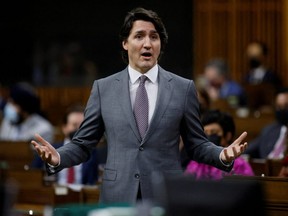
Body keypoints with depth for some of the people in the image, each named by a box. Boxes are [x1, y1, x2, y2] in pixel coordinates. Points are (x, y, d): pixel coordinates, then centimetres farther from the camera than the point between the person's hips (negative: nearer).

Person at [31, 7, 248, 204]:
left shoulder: (183, 88, 5)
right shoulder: (103, 88, 6)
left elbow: (197, 145, 8)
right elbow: (82, 144, 8)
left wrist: (223, 155, -12)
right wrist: (57, 157, -12)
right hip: (118, 198, 0)